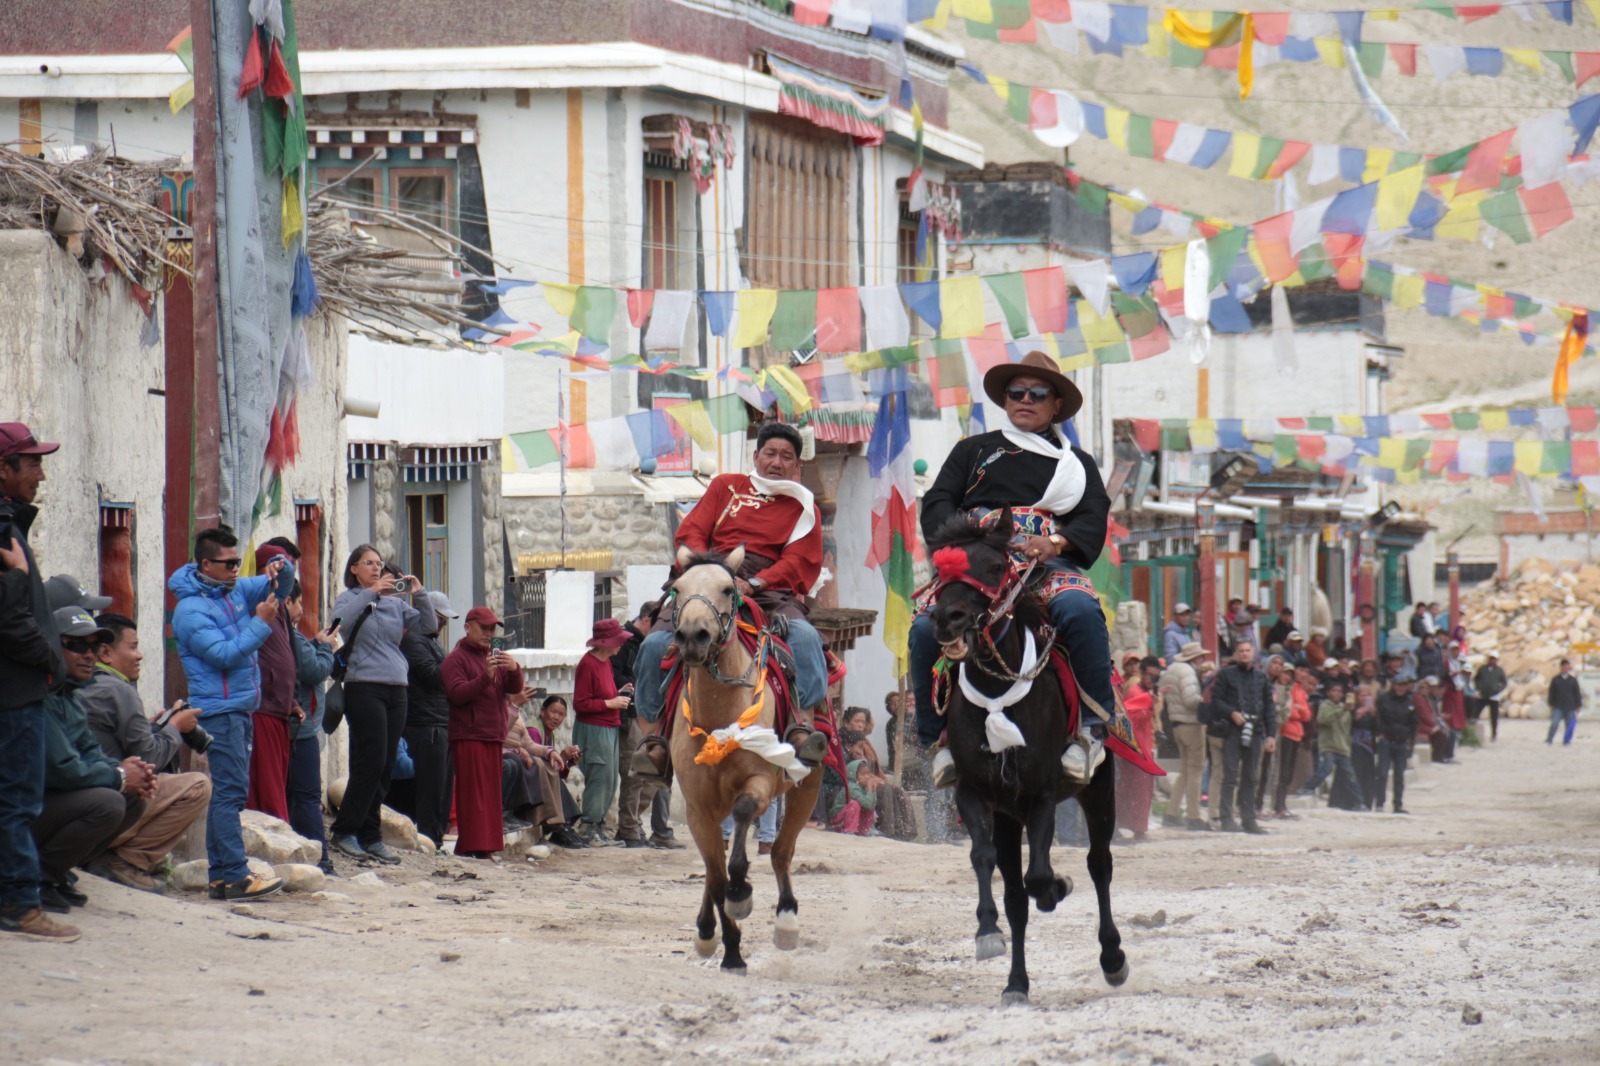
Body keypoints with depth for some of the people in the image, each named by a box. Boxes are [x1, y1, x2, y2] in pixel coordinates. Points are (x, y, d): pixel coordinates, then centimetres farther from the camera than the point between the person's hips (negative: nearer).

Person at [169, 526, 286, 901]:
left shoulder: (235, 591, 12)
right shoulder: (191, 610, -13)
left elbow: (266, 588, 23)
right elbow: (224, 654, -21)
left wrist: (275, 573, 0)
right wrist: (261, 624, -17)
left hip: (240, 708, 9)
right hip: (219, 710, -9)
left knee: (228, 792, 9)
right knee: (229, 792, -12)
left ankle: (220, 874, 12)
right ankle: (235, 876, -15)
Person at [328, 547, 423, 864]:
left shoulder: (395, 602, 17)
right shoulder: (349, 599, 4)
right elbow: (341, 620, -18)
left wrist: (419, 594, -2)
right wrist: (371, 592, -19)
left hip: (396, 689, 5)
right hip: (364, 686, -5)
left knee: (386, 767, 4)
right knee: (371, 761, -12)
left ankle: (371, 837, 8)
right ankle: (345, 832, -6)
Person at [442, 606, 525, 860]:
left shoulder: (494, 656, 22)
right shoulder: (456, 659, -1)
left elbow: (514, 688, 12)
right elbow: (456, 694, -14)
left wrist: (514, 670, -10)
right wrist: (486, 677, -25)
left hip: (494, 734, 7)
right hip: (468, 736, -7)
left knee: (491, 792, 7)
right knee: (472, 792, -11)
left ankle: (488, 845, 9)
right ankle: (472, 846, -13)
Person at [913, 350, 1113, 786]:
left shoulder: (1076, 463, 26)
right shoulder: (974, 451, 27)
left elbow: (1093, 519, 9)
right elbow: (937, 503, 15)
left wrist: (1056, 541, -14)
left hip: (1049, 568, -1)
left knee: (1080, 611, -37)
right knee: (926, 629, -29)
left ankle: (1092, 727, -25)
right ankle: (938, 736, -10)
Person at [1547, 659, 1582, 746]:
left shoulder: (1573, 680, 8)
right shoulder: (1555, 680, 6)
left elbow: (1577, 693, 10)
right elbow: (1551, 693, 7)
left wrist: (1578, 706, 5)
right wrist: (1551, 705, 1)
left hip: (1570, 708, 2)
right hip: (1558, 708, -2)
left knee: (1570, 725, 3)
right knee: (1554, 724, -14)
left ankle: (1566, 742, 11)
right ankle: (1549, 740, -13)